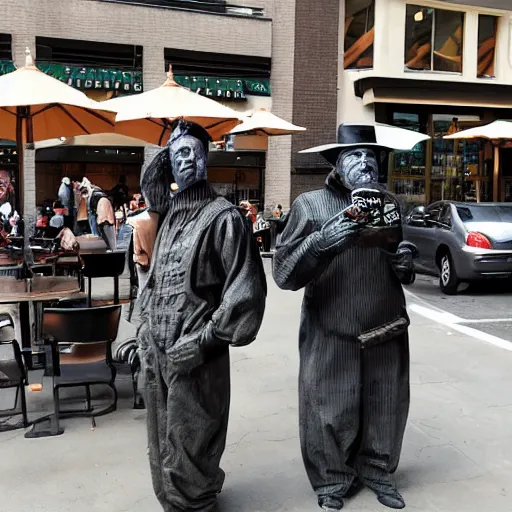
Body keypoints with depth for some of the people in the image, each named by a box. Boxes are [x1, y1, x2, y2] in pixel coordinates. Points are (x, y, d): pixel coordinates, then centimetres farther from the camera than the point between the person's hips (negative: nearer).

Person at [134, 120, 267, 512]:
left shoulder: (223, 217, -11)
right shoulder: (169, 214, 8)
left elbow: (245, 289, -14)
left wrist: (203, 340, -16)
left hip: (194, 356, -6)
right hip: (156, 349, 6)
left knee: (188, 444, 5)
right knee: (162, 440, 18)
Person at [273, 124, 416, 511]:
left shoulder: (391, 204, 6)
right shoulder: (310, 205, -10)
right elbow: (284, 274, -18)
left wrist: (406, 264, -2)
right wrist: (322, 241, -33)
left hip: (387, 332, 5)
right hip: (332, 335, -4)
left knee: (385, 409, 17)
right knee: (332, 414, 7)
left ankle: (377, 470, 42)